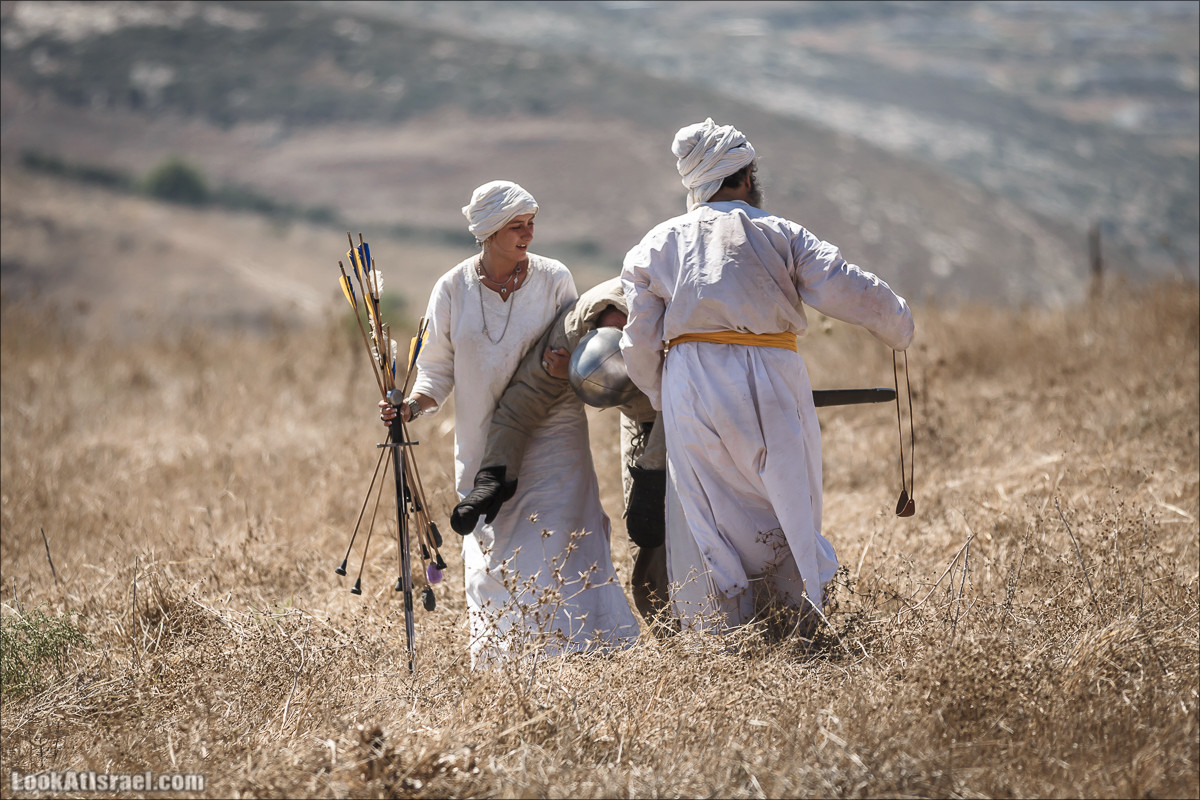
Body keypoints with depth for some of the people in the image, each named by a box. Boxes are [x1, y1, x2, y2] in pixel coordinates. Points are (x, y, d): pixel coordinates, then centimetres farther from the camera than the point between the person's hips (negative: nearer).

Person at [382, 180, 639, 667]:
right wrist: (412, 406, -13)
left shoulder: (554, 279, -1)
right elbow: (437, 368, 5)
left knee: (558, 550, -11)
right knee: (496, 562, 2)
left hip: (551, 441, -1)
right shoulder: (453, 289, 0)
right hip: (485, 447, 1)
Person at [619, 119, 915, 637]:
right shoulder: (779, 235, 4)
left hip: (690, 386, 2)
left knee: (708, 520, 6)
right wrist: (897, 325, 18)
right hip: (770, 383, -1)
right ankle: (801, 630, 4)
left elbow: (641, 343, 8)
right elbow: (850, 290, -1)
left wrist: (662, 398, 24)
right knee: (789, 510, 7)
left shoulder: (655, 246, 10)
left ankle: (722, 639, 3)